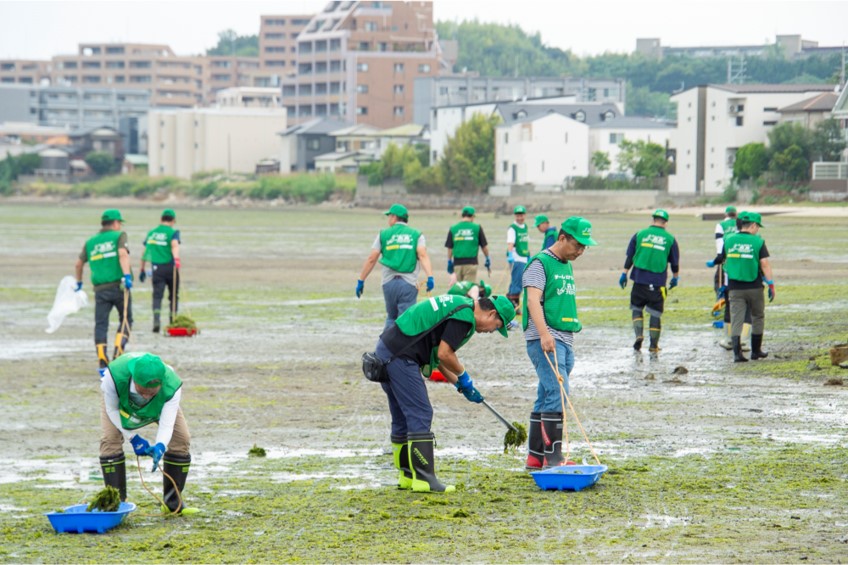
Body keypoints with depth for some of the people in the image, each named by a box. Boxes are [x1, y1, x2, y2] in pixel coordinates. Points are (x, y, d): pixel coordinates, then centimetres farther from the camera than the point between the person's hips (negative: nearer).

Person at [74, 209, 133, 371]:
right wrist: (127, 275, -23)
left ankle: (102, 361, -5)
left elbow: (78, 264, 23)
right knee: (126, 320, 11)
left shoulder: (91, 242, 17)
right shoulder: (119, 236, 3)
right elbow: (123, 255, -15)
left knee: (100, 324, 4)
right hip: (119, 285, -3)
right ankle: (118, 353, -4)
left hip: (100, 289, 3)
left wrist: (79, 282, 39)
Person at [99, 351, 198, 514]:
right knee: (109, 440, -20)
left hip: (160, 404, 1)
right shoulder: (115, 374, -47)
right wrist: (132, 438, -29)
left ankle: (173, 502, 2)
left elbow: (166, 425, -42)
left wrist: (160, 447, -62)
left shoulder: (172, 386, -45)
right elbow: (112, 409, -28)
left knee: (181, 439, -12)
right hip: (119, 399, -1)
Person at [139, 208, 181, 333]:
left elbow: (145, 252, 19)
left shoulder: (151, 233, 13)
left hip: (156, 268, 2)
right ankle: (173, 322, 17)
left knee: (157, 295, -4)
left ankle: (156, 320, -26)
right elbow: (174, 245, -22)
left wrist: (142, 270, 28)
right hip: (170, 266, -2)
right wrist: (176, 259, -38)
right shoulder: (173, 232, -1)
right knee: (173, 296, 13)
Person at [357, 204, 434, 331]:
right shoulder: (416, 235, 10)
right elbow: (422, 255, -7)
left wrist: (361, 281, 11)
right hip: (408, 283, -1)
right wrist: (430, 277, -18)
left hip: (389, 282, 2)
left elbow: (371, 259, 6)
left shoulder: (384, 234, 11)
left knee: (391, 318, 18)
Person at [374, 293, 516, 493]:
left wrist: (459, 384, 24)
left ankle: (407, 475, 22)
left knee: (403, 417, 16)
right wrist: (463, 375, 2)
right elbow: (444, 354, -16)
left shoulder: (458, 305, 20)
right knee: (420, 415, -8)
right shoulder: (465, 316, -11)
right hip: (400, 357, -10)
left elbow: (437, 353, 24)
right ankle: (424, 479, -9)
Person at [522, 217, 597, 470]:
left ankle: (535, 456, 13)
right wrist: (544, 334, -32)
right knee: (558, 394, -17)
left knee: (546, 399, 9)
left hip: (565, 341, 9)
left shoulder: (567, 266, 20)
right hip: (544, 339, -9)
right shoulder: (540, 263, -7)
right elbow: (533, 300, -19)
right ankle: (553, 456, -19)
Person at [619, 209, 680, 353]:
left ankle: (638, 335, -5)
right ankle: (653, 345, 10)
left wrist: (624, 273, 11)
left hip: (640, 279, 0)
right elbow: (675, 262, 9)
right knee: (655, 312, 6)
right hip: (658, 282, 0)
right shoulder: (670, 239, 3)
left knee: (636, 308, 15)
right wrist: (675, 277, 24)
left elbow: (629, 257, 4)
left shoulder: (640, 234, 4)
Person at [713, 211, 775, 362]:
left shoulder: (729, 241, 4)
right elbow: (764, 264, -11)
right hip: (754, 287, -2)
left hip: (735, 287, 2)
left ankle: (737, 353, -11)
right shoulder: (758, 242, -6)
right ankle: (756, 351, 21)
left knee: (736, 320, 1)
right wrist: (771, 284, -8)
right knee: (757, 318, 16)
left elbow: (724, 261, 12)